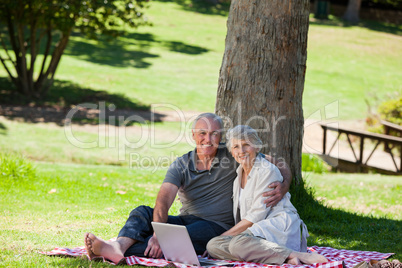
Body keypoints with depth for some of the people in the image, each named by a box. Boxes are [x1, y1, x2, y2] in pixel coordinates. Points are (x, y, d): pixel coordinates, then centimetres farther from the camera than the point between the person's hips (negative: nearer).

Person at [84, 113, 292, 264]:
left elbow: (279, 165, 4)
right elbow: (164, 199, -13)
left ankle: (119, 251, -51)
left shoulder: (231, 158, 1)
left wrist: (281, 189, -20)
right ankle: (119, 246, -50)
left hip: (216, 227, -4)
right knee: (143, 212, -19)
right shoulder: (181, 165, 4)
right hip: (185, 220, 4)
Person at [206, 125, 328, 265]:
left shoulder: (267, 171, -4)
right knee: (212, 245, -21)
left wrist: (225, 235, -9)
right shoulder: (238, 175, 21)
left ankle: (296, 255, -32)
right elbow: (238, 215, 23)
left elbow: (256, 216, -10)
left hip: (280, 226, -8)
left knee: (238, 243, -37)